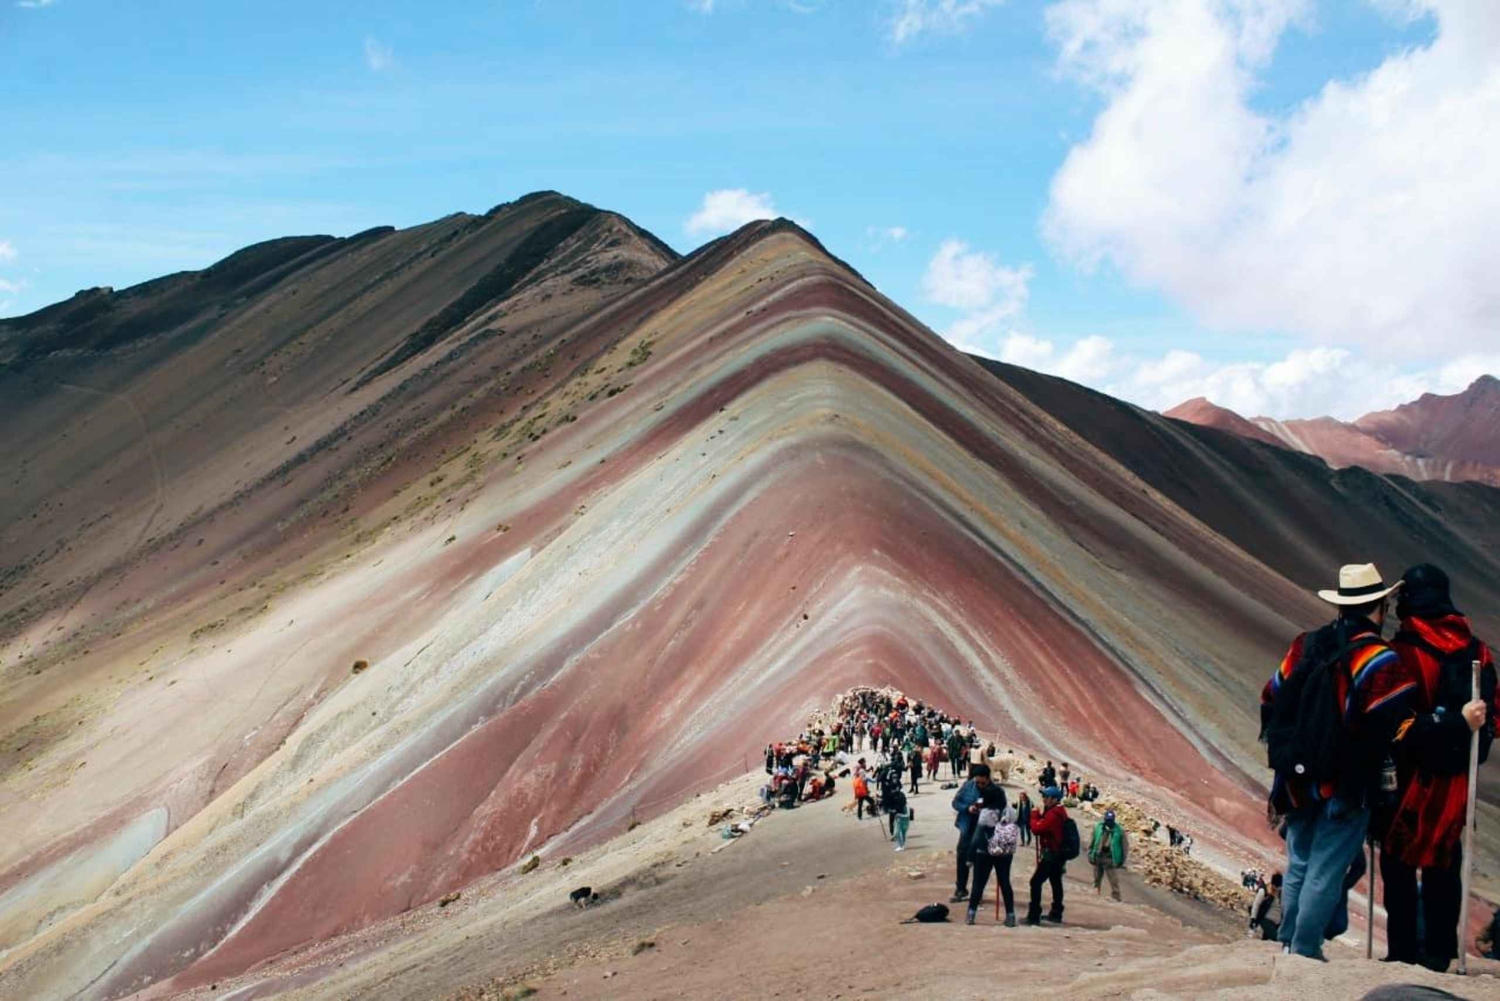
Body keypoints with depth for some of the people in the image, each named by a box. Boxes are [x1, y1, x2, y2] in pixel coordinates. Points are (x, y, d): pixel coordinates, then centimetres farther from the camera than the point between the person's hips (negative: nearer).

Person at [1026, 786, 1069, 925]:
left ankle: (1034, 915, -14)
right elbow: (1044, 827, 13)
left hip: (1050, 854, -11)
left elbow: (1037, 828, -22)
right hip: (1058, 854, 11)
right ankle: (1056, 913, 27)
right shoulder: (1060, 812, 12)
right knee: (1056, 882, 18)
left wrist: (1035, 814, -7)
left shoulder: (1053, 814, -21)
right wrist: (1040, 815, -2)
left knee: (1036, 882, -11)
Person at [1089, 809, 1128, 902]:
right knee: (1097, 879, 15)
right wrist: (1090, 854, 5)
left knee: (1114, 881, -6)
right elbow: (1091, 842, 9)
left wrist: (1122, 860, -2)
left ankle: (1115, 898, -2)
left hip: (1111, 859, -3)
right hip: (1098, 857, 3)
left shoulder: (1119, 830, -5)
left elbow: (1125, 846, 0)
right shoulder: (1097, 827, 1)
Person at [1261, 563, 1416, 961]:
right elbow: (1391, 724, -20)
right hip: (1345, 787, -6)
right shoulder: (1378, 659, -14)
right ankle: (1304, 952, 6)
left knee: (1298, 864, 19)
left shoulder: (1305, 645, 6)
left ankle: (1287, 944, 28)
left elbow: (1272, 700, 11)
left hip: (1299, 780, 6)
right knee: (1325, 872, 2)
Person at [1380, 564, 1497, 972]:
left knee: (1398, 862, 7)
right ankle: (1439, 953, 22)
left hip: (1412, 775, -5)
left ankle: (1403, 951, 10)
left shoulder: (1403, 653, -17)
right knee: (1444, 863, 15)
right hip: (1457, 776, 5)